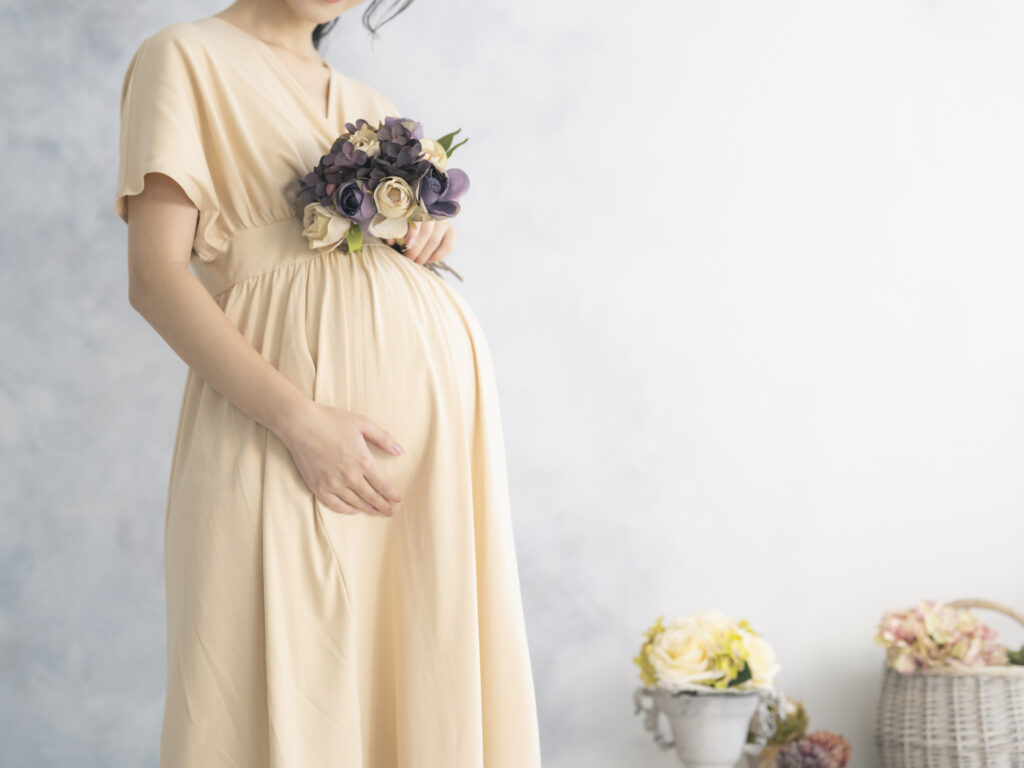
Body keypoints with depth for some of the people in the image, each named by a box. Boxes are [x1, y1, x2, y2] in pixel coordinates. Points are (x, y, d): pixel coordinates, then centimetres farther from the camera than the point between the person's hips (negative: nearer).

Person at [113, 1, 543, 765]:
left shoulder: (371, 104, 21)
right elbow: (156, 277, -8)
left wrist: (432, 236, 5)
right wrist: (301, 420, -19)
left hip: (432, 400, 6)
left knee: (423, 668, 2)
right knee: (288, 678, -7)